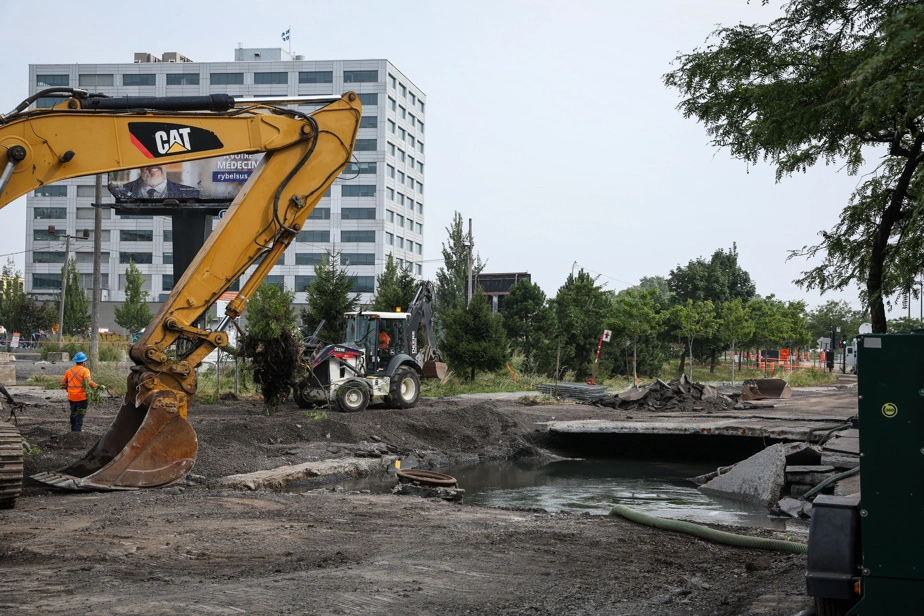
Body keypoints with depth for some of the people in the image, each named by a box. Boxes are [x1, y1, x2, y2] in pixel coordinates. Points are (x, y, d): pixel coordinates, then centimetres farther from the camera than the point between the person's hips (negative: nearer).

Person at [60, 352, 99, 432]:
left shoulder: (69, 371, 8)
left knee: (73, 414, 18)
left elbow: (63, 383, 10)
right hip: (81, 397, -6)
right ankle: (77, 430, -7)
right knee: (80, 415, -1)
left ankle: (73, 431, 27)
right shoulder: (85, 370, -9)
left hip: (71, 398, 6)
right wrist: (97, 386, -22)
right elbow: (89, 382, -24)